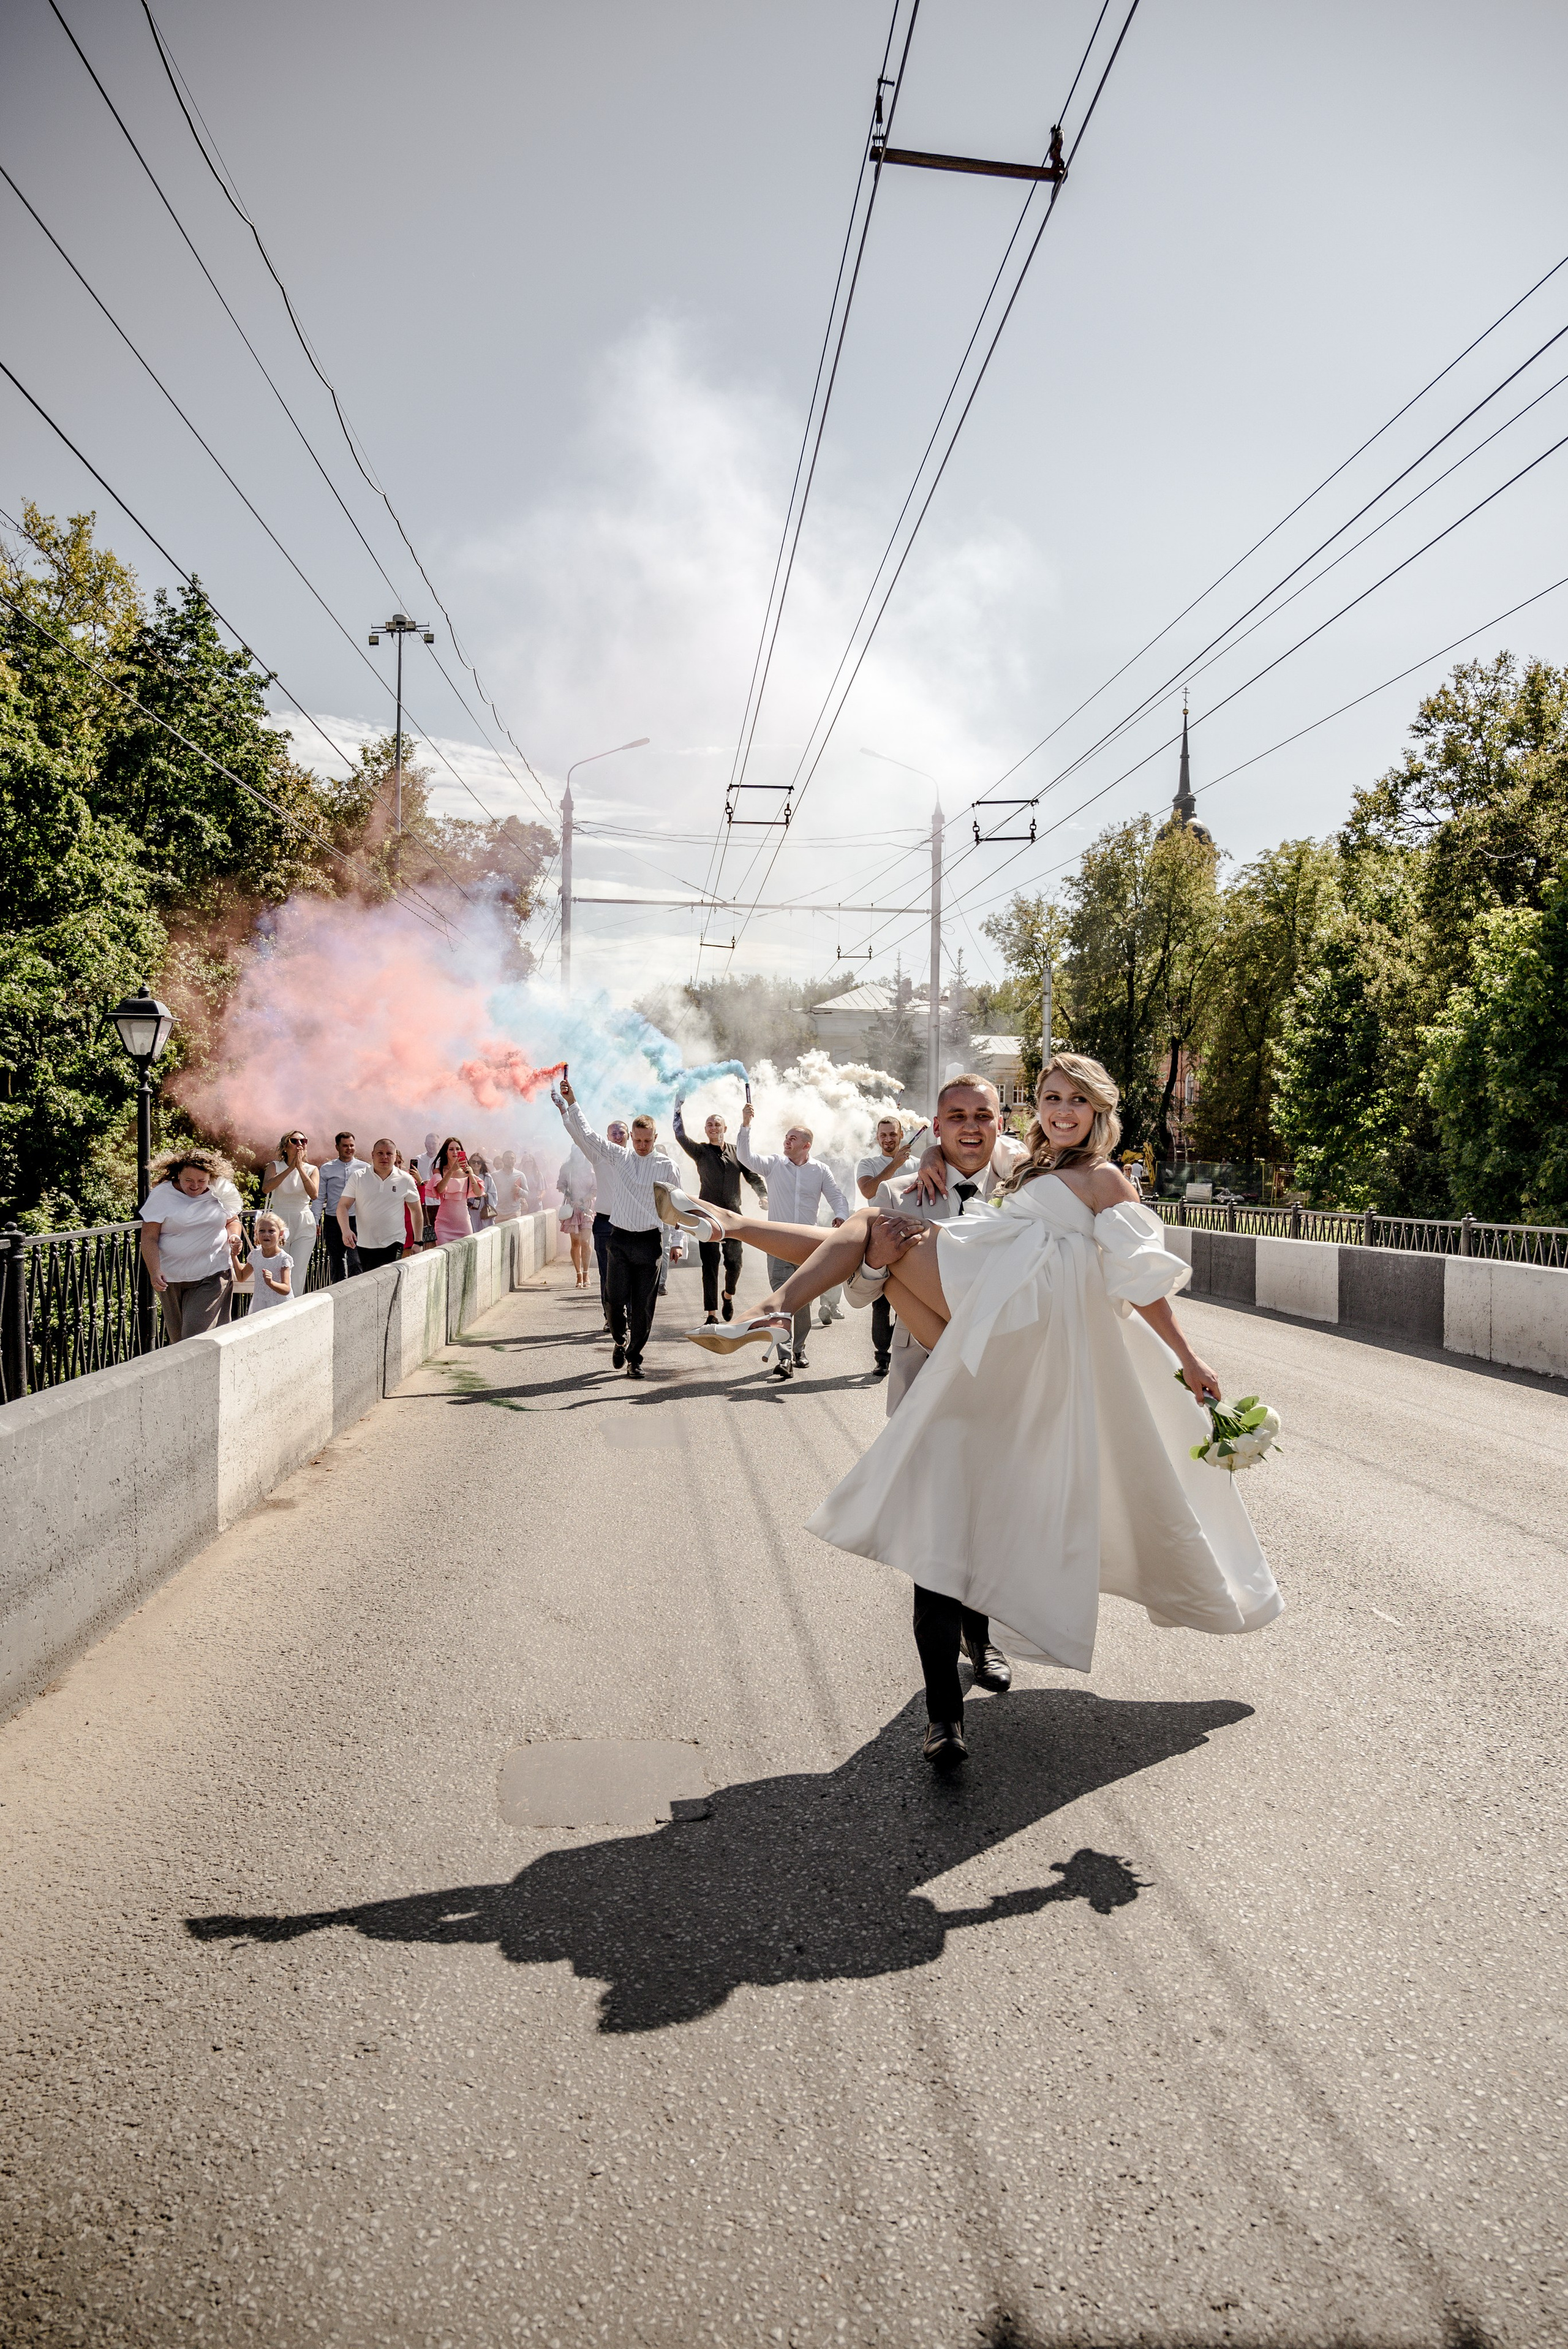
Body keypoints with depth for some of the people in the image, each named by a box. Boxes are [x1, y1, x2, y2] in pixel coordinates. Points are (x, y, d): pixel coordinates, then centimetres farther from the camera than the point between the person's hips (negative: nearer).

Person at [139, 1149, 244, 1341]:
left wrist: (234, 1236, -3)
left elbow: (233, 1220, 21)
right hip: (172, 1279, 1)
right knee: (177, 1337, 10)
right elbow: (149, 1238, -6)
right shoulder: (162, 1195, -4)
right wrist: (154, 1272, -19)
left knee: (198, 1334, -13)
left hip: (213, 1276, -1)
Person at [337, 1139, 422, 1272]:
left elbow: (416, 1212, 12)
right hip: (364, 1245, 1)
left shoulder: (406, 1180, 2)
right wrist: (346, 1231, -19)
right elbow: (343, 1206, -2)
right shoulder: (358, 1177, 1)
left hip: (393, 1245, -1)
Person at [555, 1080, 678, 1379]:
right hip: (620, 1238, 1)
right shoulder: (617, 1156, 7)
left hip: (650, 1240, -1)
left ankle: (634, 1357, 16)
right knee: (615, 1297, -4)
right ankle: (621, 1339, 26)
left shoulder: (666, 1166, 2)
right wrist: (570, 1104, -5)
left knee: (643, 1304, 2)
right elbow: (586, 1135, 3)